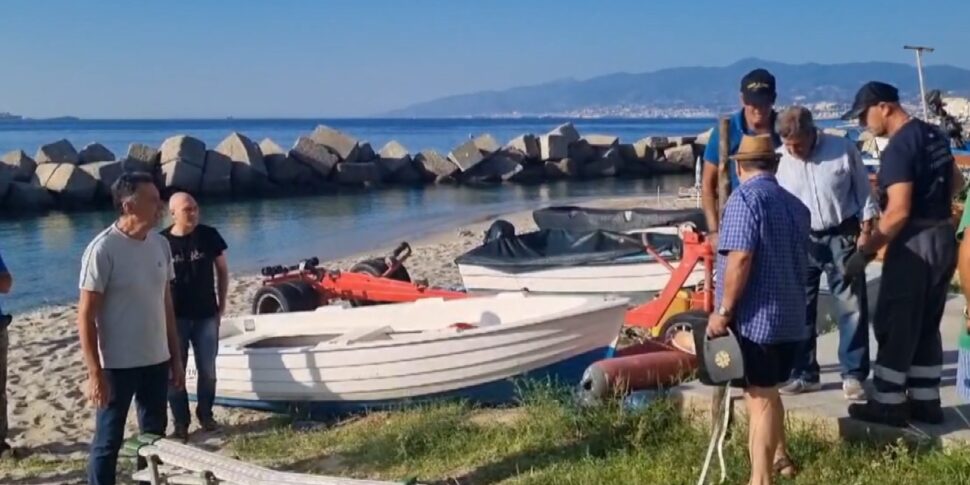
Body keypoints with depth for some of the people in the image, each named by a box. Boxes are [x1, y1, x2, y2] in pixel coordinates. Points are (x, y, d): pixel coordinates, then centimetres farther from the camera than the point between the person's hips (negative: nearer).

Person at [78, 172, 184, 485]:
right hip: (118, 364, -6)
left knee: (155, 436, 15)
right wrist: (95, 373, -17)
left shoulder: (160, 245, 4)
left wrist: (175, 356, 12)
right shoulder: (103, 249, -15)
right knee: (108, 441, 4)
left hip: (156, 361, 6)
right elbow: (86, 315, -14)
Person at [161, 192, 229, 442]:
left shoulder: (209, 235, -4)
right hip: (175, 317, -1)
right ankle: (180, 423, 14)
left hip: (206, 315, 1)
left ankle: (206, 415, 27)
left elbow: (222, 270, 7)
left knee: (207, 370, 8)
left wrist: (222, 303, 5)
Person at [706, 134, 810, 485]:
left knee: (759, 396, -5)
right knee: (767, 391, 23)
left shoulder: (745, 198, -12)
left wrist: (723, 311, -17)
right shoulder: (795, 204, 13)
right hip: (789, 316, 8)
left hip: (755, 317, -8)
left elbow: (740, 259, -22)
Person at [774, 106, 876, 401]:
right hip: (799, 239, 2)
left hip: (841, 235, -1)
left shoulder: (843, 150, -10)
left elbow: (863, 190, -1)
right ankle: (804, 374, 19)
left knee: (851, 306, 1)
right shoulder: (778, 160, -6)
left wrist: (866, 230, -3)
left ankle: (853, 374, 11)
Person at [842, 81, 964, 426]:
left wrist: (866, 252, -21)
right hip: (944, 237, 9)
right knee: (927, 325, 15)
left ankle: (889, 403, 5)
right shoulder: (934, 135, 10)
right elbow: (955, 182, 24)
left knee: (894, 325, 0)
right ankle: (925, 400, 22)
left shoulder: (898, 148, -19)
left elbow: (898, 212, -25)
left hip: (915, 243, -9)